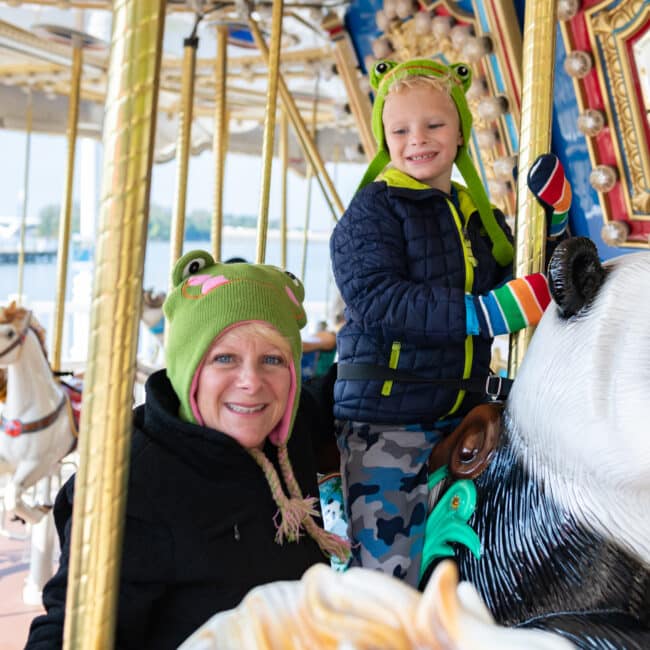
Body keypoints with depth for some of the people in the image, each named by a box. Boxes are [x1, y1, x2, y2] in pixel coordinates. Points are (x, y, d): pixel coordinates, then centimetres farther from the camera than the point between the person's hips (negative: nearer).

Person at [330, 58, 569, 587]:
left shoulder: (482, 219, 14)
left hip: (462, 418, 6)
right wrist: (484, 313, -28)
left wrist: (548, 216, -2)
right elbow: (376, 300, -20)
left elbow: (518, 285, 10)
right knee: (388, 571, -2)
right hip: (386, 419, -6)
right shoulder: (372, 210, -5)